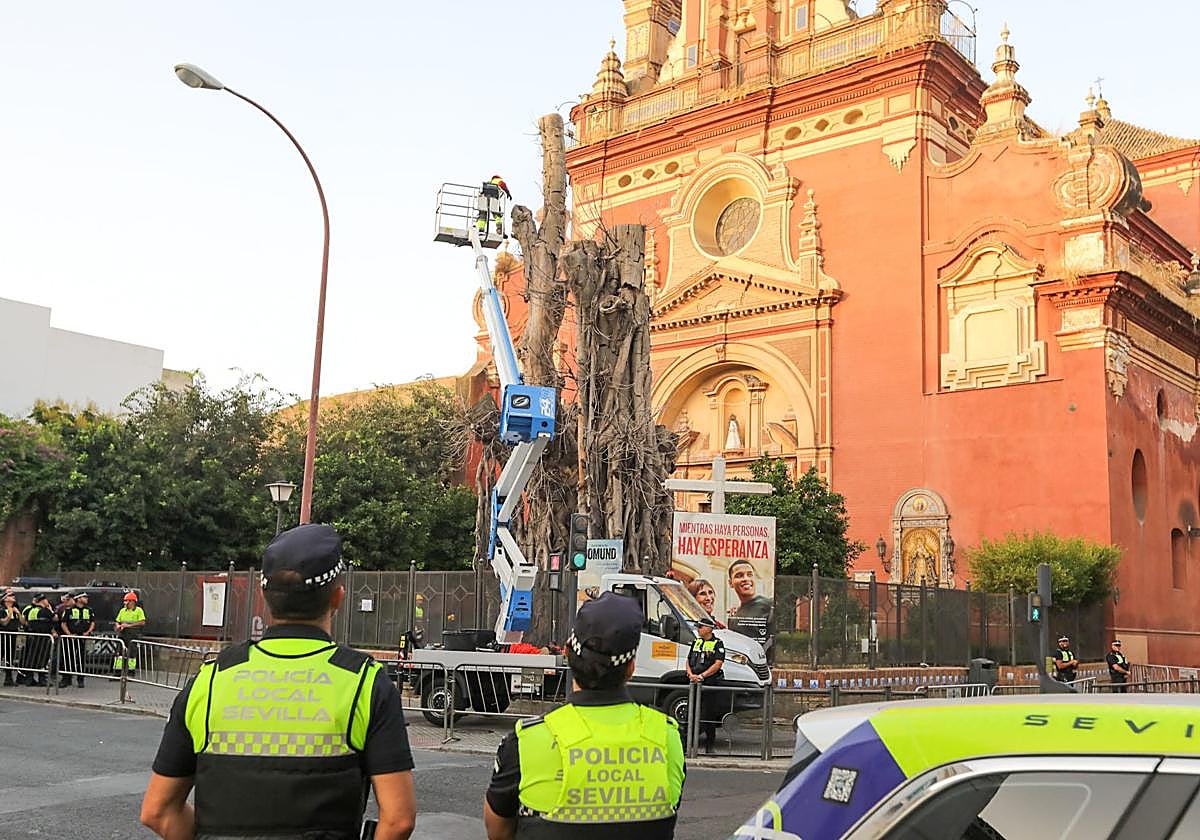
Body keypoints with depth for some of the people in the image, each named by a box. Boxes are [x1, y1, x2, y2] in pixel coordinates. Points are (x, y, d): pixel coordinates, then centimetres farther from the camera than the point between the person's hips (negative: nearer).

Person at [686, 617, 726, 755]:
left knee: (709, 716, -1)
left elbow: (718, 664, -11)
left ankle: (709, 745, 7)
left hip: (711, 684, -5)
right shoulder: (696, 642, 16)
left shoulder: (717, 644, -2)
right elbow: (689, 661, 16)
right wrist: (691, 675, -4)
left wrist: (702, 676, -16)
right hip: (695, 683, 5)